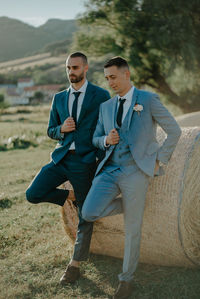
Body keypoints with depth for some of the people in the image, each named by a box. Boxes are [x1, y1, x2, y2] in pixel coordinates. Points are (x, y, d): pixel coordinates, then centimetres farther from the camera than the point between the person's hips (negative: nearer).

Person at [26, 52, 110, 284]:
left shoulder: (101, 96, -2)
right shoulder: (59, 98, 11)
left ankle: (75, 265, 19)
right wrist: (62, 129, -8)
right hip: (61, 158, 4)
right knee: (33, 194, -12)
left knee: (85, 217, 3)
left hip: (84, 162, -4)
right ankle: (69, 196, 15)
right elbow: (51, 131, 17)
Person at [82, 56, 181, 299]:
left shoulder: (148, 100, -1)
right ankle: (130, 205, 14)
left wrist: (160, 161, -3)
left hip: (135, 172, -5)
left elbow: (174, 130, 1)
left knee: (132, 229, 1)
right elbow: (96, 139, 19)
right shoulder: (106, 107, 14)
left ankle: (126, 279, 21)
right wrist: (106, 140, -5)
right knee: (89, 213, -14)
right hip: (109, 170, 5)